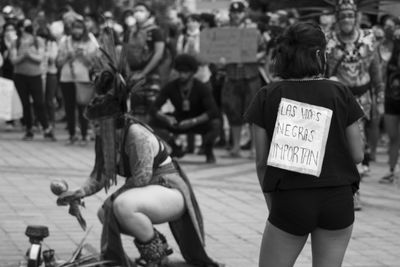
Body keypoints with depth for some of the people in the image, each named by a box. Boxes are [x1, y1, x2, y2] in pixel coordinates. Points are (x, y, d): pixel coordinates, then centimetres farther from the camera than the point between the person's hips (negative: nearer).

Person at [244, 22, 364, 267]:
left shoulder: (267, 97, -1)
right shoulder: (340, 93, -1)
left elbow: (261, 160, 1)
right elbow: (357, 155, 1)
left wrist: (270, 200, 13)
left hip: (289, 201, -1)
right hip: (338, 200, 1)